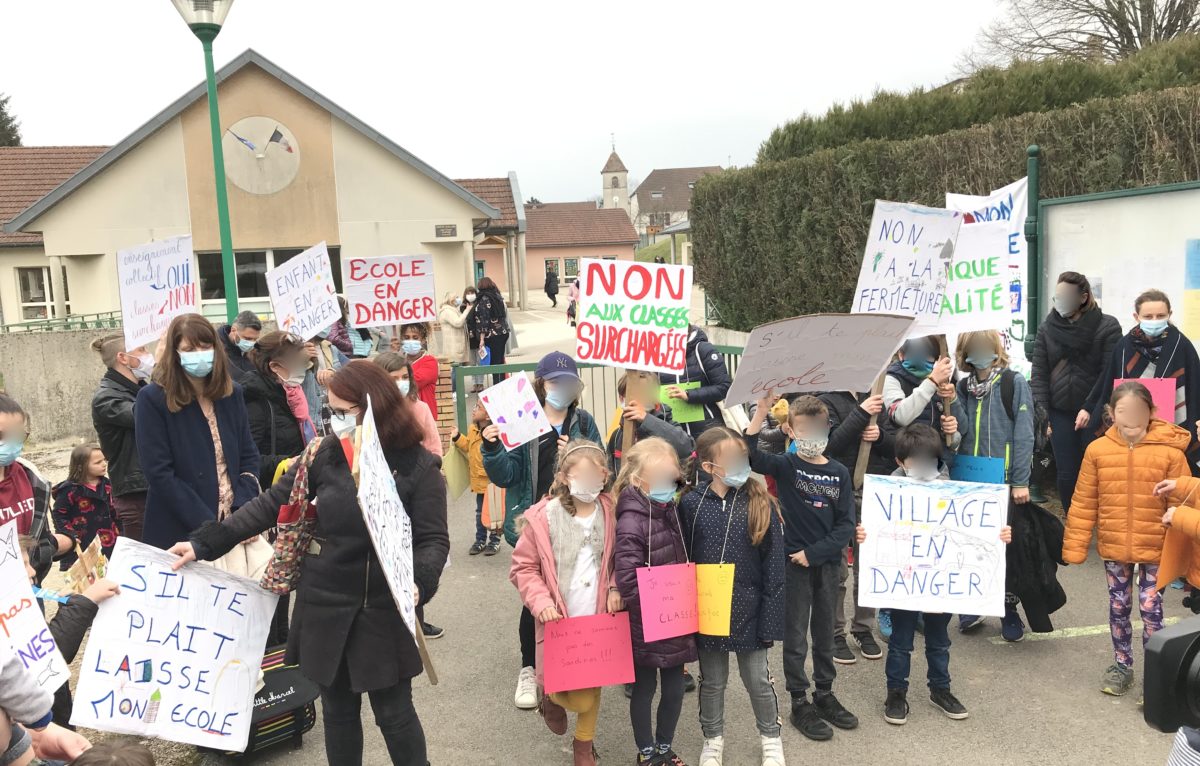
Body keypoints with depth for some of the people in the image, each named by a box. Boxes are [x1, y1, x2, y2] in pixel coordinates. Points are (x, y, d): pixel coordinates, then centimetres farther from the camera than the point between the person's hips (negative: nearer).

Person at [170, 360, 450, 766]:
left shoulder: (419, 465, -11)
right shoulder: (327, 453, -1)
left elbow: (433, 539, -12)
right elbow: (271, 504, 2)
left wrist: (419, 583, -31)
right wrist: (204, 543, -3)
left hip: (385, 611, -3)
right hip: (326, 606, 4)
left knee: (393, 712, 7)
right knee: (338, 710, 16)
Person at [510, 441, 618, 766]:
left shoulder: (610, 512, -5)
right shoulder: (542, 517, -14)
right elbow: (523, 568, -5)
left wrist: (616, 589, -6)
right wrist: (541, 603, -16)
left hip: (599, 619, 3)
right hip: (561, 623, -3)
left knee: (593, 688, 16)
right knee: (580, 700, -2)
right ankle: (553, 696, 32)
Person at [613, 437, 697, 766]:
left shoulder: (671, 510, 3)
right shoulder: (631, 523, -22)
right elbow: (629, 582, -26)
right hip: (647, 626, -6)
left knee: (674, 688, 16)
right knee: (644, 689, 12)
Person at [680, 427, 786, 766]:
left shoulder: (762, 505, -10)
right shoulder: (691, 504, -8)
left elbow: (774, 569, -7)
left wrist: (770, 619, -9)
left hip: (748, 610, -1)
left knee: (757, 680, 15)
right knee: (712, 681, 17)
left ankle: (771, 737, 39)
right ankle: (713, 739, 39)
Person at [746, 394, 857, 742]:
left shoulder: (839, 472, -1)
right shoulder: (786, 466, -8)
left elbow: (846, 524, -3)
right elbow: (748, 455, -27)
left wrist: (814, 552, -11)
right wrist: (761, 412, -37)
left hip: (828, 562, 3)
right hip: (795, 563, -3)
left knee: (824, 632, 16)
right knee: (796, 635, 6)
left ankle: (825, 695, 32)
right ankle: (799, 703, 19)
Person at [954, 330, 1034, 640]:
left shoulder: (1014, 382, -3)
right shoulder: (964, 386, 10)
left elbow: (1024, 433, -7)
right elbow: (962, 428, 3)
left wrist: (1021, 481, -11)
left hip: (1004, 478, -3)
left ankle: (1009, 611, 17)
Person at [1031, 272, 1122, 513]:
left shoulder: (1107, 327, -5)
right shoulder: (1047, 328, 4)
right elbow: (1039, 374, 3)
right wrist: (1041, 414, -4)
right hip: (1060, 413, 3)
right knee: (1067, 475, 6)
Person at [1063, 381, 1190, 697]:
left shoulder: (1170, 452, -12)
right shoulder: (1097, 450, -7)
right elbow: (1084, 503, -2)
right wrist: (1075, 548, -1)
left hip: (1156, 549, -2)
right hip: (1114, 547, 2)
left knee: (1150, 608, 4)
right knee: (1118, 607, 16)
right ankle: (1122, 665, 34)